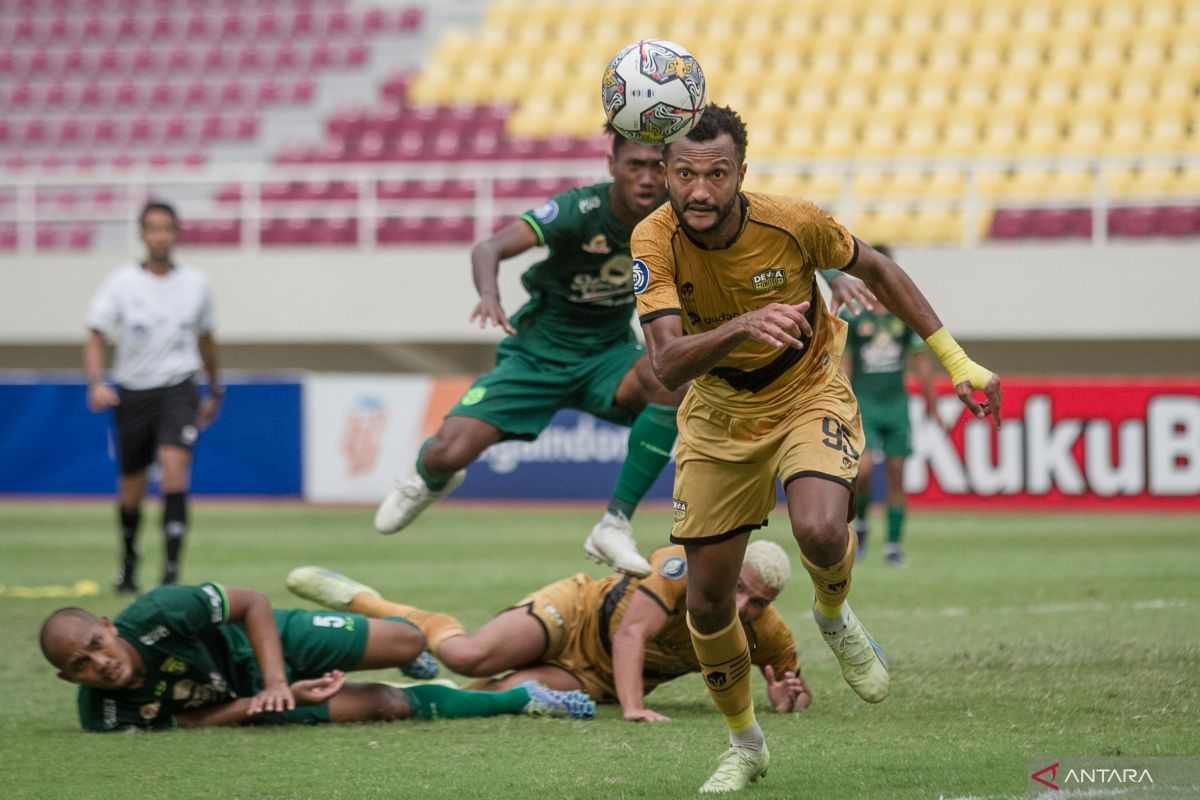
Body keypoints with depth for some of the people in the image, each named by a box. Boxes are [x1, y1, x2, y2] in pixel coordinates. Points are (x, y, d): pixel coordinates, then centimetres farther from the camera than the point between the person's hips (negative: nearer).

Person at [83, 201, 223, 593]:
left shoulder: (196, 283, 3)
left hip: (178, 389, 0)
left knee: (174, 465, -22)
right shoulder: (121, 283, -4)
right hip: (132, 391, 1)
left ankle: (171, 570, -25)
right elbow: (96, 335, -7)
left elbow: (205, 337, 18)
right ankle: (128, 561, 35)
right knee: (132, 487, 10)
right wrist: (96, 382, -24)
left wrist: (215, 390, 24)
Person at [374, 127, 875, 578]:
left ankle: (616, 524, -22)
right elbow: (490, 248, -35)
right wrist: (489, 295, -57)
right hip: (539, 353, -2)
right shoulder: (579, 211, -25)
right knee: (450, 452, -15)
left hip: (608, 355, 3)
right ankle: (431, 482, 28)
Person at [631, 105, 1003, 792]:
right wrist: (741, 327, -54)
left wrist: (957, 361, -3)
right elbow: (668, 364, -35)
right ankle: (745, 745, 27)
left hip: (809, 395, -2)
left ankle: (835, 617, 6)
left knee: (821, 529, -31)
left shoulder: (793, 223, -23)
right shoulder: (655, 242, -23)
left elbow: (878, 271, -3)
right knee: (708, 601, 1)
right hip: (719, 414, 2)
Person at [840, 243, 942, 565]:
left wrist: (932, 404, 12)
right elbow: (843, 364, 4)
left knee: (896, 475, 2)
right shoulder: (851, 314, 0)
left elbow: (921, 360, 12)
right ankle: (860, 522, 7)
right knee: (864, 467, -19)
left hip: (896, 403, 2)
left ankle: (893, 545, 8)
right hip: (863, 404, -2)